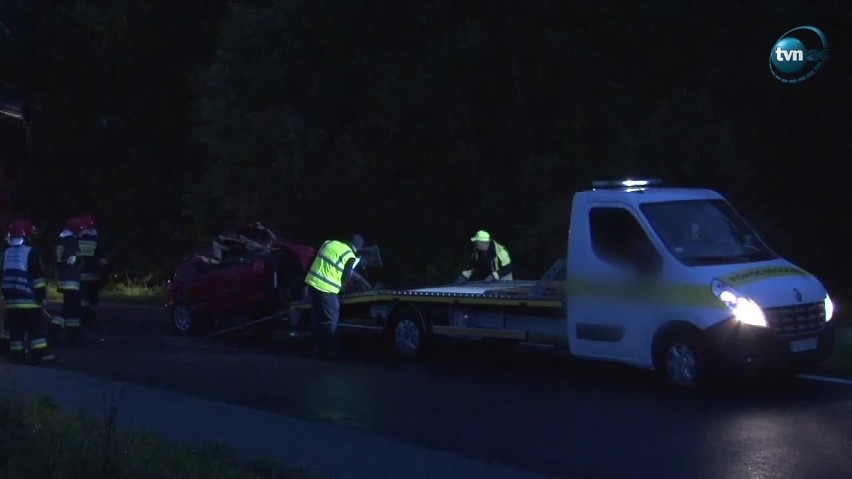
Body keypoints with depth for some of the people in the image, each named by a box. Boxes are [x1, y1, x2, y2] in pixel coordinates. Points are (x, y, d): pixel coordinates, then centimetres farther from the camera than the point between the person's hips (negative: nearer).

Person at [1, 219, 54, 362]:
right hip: (29, 299, -6)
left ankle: (17, 353, 10)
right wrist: (41, 295, -9)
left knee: (16, 328, 9)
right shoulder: (31, 252, -9)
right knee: (37, 327, 0)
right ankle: (40, 352, -3)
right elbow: (37, 276, -12)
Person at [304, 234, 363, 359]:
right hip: (326, 289, -6)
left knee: (317, 317, 17)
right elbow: (345, 279, -3)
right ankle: (333, 352, 9)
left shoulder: (329, 242, 10)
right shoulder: (350, 257, -7)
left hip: (312, 282, 6)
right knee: (332, 320, 6)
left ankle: (318, 348, 25)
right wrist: (342, 287, 19)